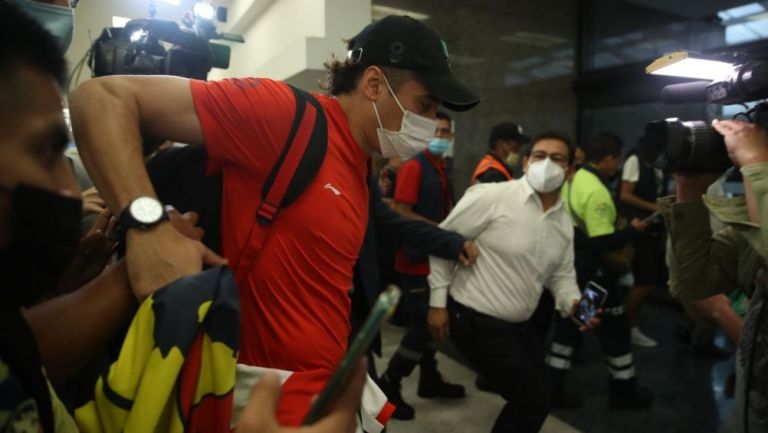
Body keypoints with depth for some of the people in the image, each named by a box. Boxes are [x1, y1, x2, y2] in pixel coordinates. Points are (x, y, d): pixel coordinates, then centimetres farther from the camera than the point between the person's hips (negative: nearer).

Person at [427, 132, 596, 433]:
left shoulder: (564, 223, 5)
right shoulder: (491, 196, -18)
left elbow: (561, 274, 13)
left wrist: (572, 302, -9)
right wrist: (438, 301, -13)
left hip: (520, 324, 8)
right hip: (476, 321, -8)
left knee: (530, 400, 20)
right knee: (534, 401, 0)